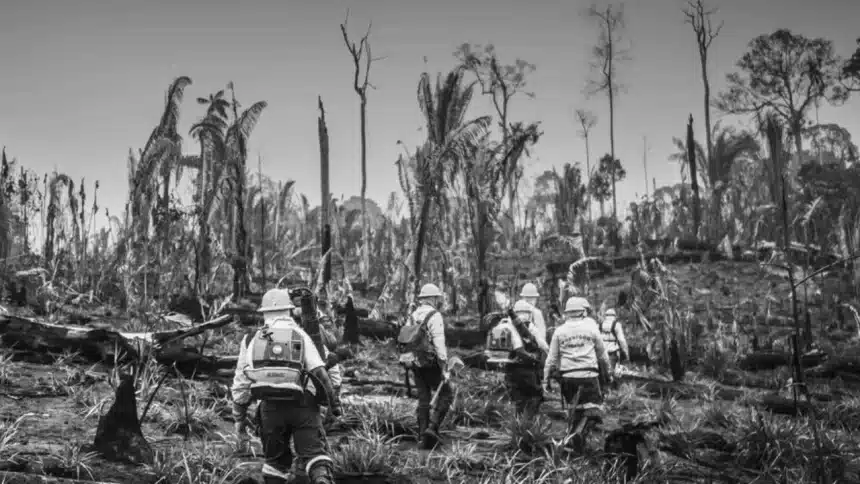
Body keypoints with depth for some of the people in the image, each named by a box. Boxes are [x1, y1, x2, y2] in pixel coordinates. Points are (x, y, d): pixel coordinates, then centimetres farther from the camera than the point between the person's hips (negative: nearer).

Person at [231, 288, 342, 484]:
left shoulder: (252, 340, 14)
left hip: (271, 407, 2)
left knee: (276, 459, 17)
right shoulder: (299, 335, 6)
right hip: (302, 406, -2)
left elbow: (240, 382, 13)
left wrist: (239, 417, 20)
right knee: (314, 453, -5)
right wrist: (334, 403, 1)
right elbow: (319, 372, -4)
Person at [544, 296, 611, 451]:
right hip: (589, 375, -3)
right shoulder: (591, 328, 3)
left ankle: (571, 433, 14)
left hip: (567, 376, 3)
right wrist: (606, 373, 22)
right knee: (593, 408, 2)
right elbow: (602, 354, 10)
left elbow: (551, 358, 5)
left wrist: (546, 379, 11)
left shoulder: (559, 331, 6)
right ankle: (584, 432, -18)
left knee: (574, 406, 20)